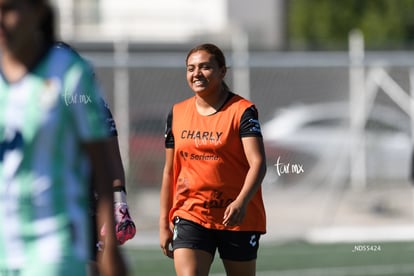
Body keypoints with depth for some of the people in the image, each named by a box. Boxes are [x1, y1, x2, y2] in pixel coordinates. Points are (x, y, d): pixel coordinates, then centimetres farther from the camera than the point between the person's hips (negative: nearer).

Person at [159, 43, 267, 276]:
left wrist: (241, 202, -34)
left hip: (238, 219, -2)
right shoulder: (177, 114, 8)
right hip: (190, 216, 3)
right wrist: (164, 224, 12)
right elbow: (170, 171, 15)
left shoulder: (242, 111, -6)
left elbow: (258, 163, -17)